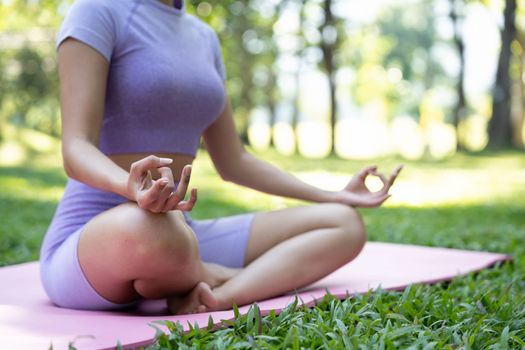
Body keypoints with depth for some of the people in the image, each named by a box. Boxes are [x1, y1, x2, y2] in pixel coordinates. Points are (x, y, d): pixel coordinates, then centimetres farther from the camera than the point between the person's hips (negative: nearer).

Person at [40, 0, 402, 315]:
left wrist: (335, 198, 18)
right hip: (87, 250, -6)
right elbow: (76, 151, -18)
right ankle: (213, 281, -10)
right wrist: (130, 188, -41)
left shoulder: (203, 37, 15)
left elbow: (233, 163, 20)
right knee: (148, 230, -43)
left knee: (345, 226, -3)